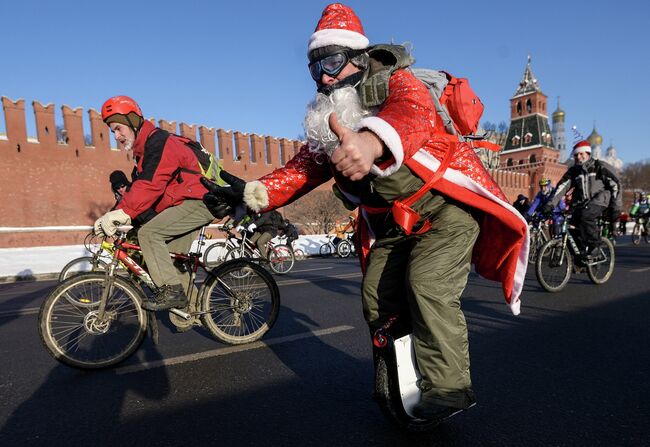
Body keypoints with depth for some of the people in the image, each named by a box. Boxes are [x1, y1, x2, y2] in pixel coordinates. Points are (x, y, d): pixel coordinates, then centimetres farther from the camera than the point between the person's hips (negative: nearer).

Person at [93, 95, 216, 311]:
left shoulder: (159, 141, -12)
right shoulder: (144, 149, 20)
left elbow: (149, 185, -25)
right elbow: (138, 188, 15)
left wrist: (121, 213, -30)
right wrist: (115, 216, 5)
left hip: (198, 201, -10)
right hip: (188, 203, 10)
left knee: (148, 233, -20)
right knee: (171, 258, 9)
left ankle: (171, 290, -15)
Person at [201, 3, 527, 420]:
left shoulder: (398, 83, -16)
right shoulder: (329, 120, 5)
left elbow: (413, 113, -40)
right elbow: (305, 166, -4)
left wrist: (373, 141, -63)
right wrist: (254, 192, -19)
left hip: (446, 204, -6)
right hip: (394, 221, 7)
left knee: (427, 286, -23)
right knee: (378, 297, 5)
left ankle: (449, 387, -2)